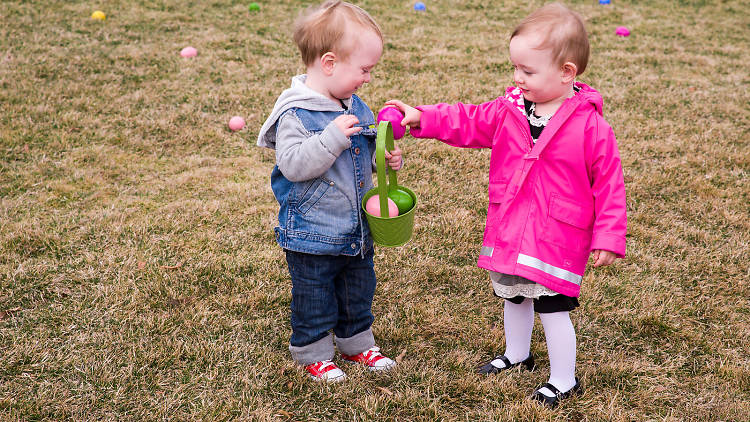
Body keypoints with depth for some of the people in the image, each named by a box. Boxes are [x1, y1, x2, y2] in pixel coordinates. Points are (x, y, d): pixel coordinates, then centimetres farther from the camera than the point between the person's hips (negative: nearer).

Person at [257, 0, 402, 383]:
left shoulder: (355, 107, 3)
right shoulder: (295, 114, -21)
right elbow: (293, 165, -30)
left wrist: (385, 158, -3)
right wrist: (333, 137, -35)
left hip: (357, 230, 7)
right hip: (313, 233, -7)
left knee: (359, 291, 22)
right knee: (314, 298, 10)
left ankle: (357, 343, 42)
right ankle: (313, 353, 30)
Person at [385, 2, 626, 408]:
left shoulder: (591, 127, -16)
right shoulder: (508, 110, -2)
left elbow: (609, 184, -12)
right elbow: (466, 122, 5)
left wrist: (607, 237, -13)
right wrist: (422, 118, -8)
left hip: (558, 240, -6)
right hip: (509, 233, 6)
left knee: (552, 309, 0)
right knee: (514, 298, 23)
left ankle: (564, 380, 20)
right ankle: (516, 354, 48)